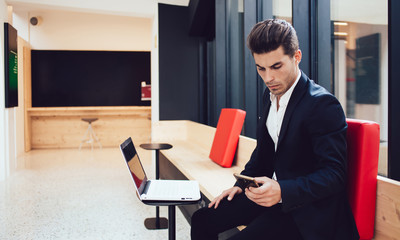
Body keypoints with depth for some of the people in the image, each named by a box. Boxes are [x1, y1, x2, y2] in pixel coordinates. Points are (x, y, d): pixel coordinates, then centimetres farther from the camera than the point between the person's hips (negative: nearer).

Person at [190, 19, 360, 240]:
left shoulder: (322, 104, -19)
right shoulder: (270, 95, 7)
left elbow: (333, 175, -22)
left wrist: (282, 191, -34)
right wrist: (242, 184, 9)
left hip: (305, 209, -8)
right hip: (270, 191, 8)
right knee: (202, 220, 0)